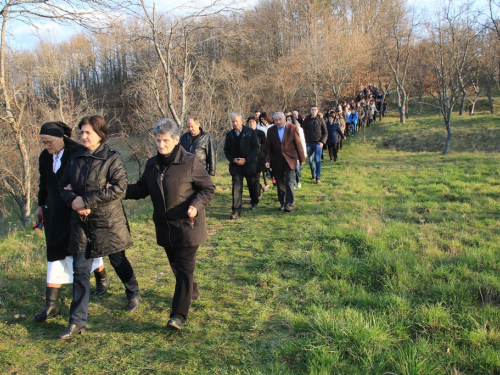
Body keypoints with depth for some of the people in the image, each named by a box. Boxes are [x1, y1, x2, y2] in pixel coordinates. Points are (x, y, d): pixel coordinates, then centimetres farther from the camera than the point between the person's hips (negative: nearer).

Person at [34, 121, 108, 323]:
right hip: (55, 212, 5)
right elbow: (44, 183, 16)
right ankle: (52, 304, 6)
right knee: (56, 253, 4)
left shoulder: (78, 153, -15)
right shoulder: (45, 157, 3)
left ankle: (102, 277, 39)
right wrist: (41, 205, 23)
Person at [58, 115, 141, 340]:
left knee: (118, 261, 15)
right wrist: (73, 201, -12)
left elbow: (119, 188, -21)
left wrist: (85, 201, -22)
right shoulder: (76, 159, 6)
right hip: (81, 222, 5)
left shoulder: (112, 159, -11)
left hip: (108, 221, -4)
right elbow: (63, 185, 11)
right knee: (80, 270, 4)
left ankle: (134, 294, 43)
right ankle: (77, 321, 10)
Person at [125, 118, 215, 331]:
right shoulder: (152, 165, 5)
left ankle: (179, 315, -2)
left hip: (187, 226, -6)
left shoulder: (191, 162, -12)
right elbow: (141, 189, 11)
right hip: (165, 226, 6)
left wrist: (196, 205, -25)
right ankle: (191, 292, 44)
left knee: (184, 268, -5)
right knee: (176, 265, 19)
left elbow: (208, 188, -8)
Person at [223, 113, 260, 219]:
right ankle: (236, 210, -7)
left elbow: (255, 148, -9)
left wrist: (246, 160, -18)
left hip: (249, 164, -1)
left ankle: (254, 202, 42)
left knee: (252, 185, 16)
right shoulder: (229, 134, 4)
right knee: (236, 187, -7)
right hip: (235, 165, 1)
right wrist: (233, 159, -12)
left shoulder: (250, 132, -5)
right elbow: (226, 150, 6)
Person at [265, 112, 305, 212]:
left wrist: (302, 159, 0)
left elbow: (298, 144, -2)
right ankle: (282, 203, 20)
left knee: (289, 182, -8)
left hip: (289, 159, -3)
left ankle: (289, 204, 0)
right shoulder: (271, 131, 2)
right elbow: (268, 147, 5)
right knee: (280, 183, 8)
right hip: (277, 161, 3)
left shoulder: (293, 128, -5)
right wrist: (268, 160, -4)